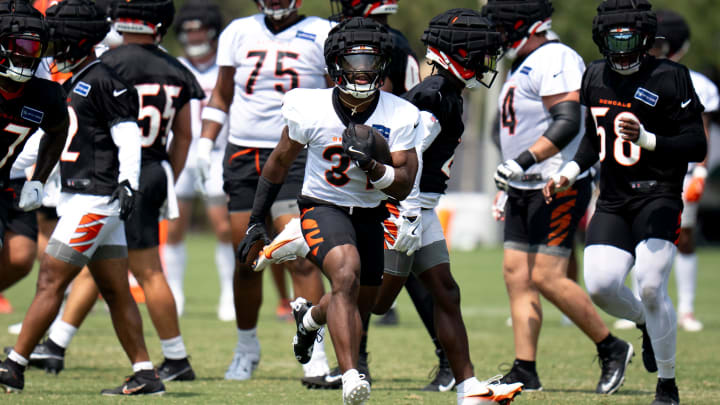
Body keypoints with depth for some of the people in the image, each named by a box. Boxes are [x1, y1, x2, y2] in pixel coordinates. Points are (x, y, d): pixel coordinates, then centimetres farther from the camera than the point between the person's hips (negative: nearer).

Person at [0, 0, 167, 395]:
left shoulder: (103, 81, -13)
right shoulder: (77, 81, 16)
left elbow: (128, 138, -16)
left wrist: (127, 184, -24)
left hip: (95, 199, -10)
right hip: (78, 196, 10)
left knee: (51, 282, -9)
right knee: (115, 291, 9)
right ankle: (145, 375, 10)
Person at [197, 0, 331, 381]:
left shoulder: (320, 35, 0)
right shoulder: (238, 33, 9)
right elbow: (221, 96, 17)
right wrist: (205, 142, 6)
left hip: (295, 156, -3)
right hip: (242, 158, 3)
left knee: (301, 257, -15)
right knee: (246, 261, 6)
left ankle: (314, 351, -10)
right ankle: (246, 346, 24)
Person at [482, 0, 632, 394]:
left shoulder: (554, 60, -15)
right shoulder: (523, 65, 18)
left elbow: (568, 122, -25)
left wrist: (524, 160, -29)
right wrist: (512, 177, 26)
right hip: (526, 190, 10)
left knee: (547, 278, -12)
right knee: (517, 275, 3)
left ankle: (611, 348, 2)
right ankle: (525, 370, 4)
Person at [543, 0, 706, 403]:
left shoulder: (669, 78, -9)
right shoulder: (595, 76, 9)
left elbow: (697, 146, -12)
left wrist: (646, 139, -25)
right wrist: (569, 173, 8)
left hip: (658, 194, -5)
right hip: (613, 199, 5)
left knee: (651, 286, -18)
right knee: (601, 286, -11)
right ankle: (648, 324, 24)